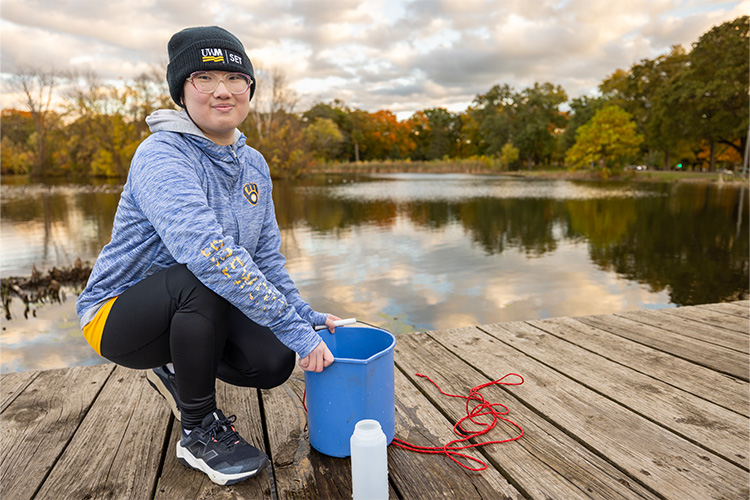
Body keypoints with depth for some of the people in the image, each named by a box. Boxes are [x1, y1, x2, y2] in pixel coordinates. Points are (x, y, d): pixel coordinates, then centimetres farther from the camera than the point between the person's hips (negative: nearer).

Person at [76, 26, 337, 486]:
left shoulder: (254, 165, 1)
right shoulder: (161, 156, -23)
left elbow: (267, 257, 5)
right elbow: (207, 251, -39)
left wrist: (306, 317, -4)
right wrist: (293, 329, -39)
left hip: (192, 311, 6)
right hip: (119, 314, -6)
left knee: (274, 363, -16)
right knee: (204, 279, -35)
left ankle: (177, 369, 16)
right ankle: (199, 432, -13)